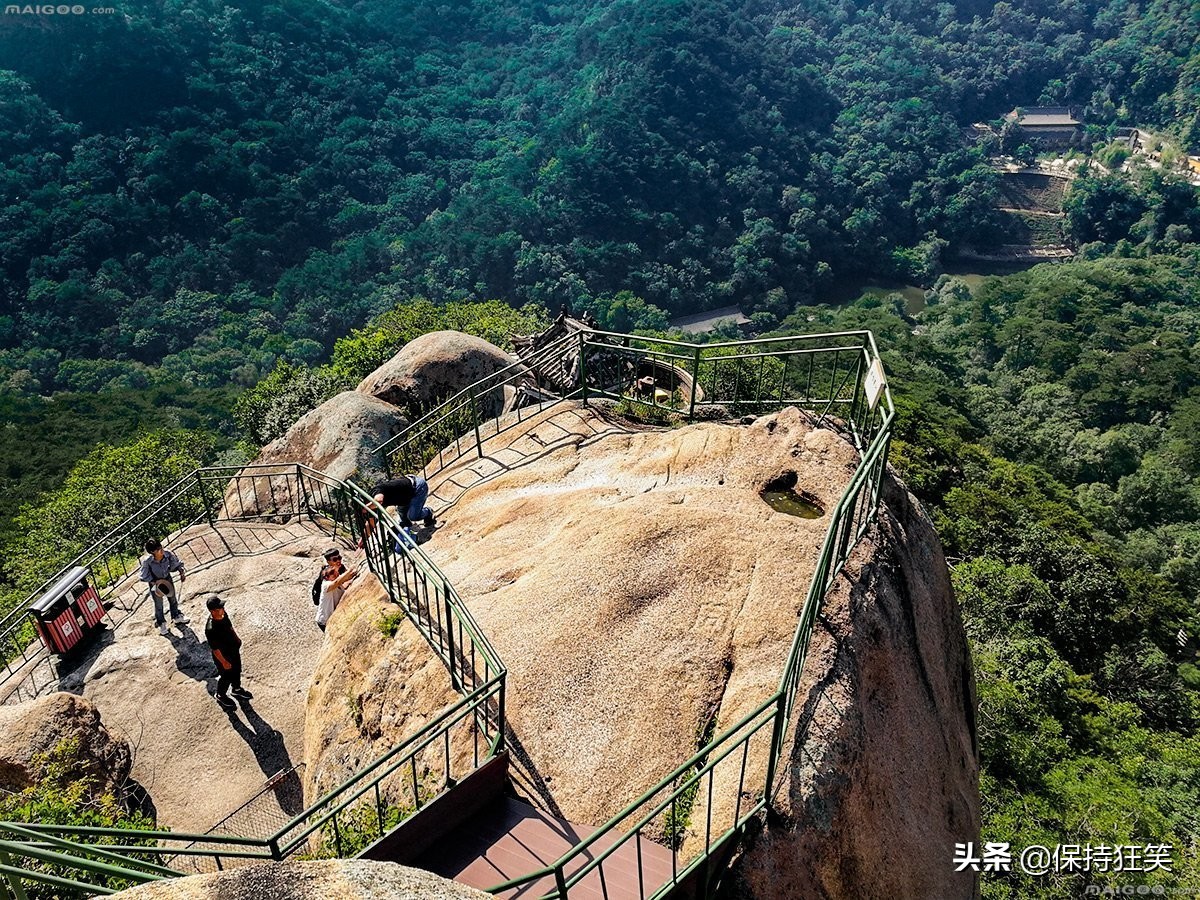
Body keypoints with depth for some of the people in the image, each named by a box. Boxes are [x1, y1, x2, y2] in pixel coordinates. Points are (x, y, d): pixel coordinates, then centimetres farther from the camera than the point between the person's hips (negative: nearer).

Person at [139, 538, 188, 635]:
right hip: (154, 582, -3)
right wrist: (155, 584, -25)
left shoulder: (167, 554, -28)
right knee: (158, 604, 14)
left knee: (173, 598, 23)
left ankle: (176, 617, 49)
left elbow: (176, 562, -8)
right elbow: (145, 576, -20)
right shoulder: (147, 562, -34)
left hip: (167, 578, 3)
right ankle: (161, 623, 39)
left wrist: (182, 572, -18)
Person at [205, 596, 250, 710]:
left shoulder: (223, 615, -17)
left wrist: (236, 638, 18)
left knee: (237, 670, 29)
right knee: (227, 676, 19)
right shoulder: (211, 629, -40)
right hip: (223, 656, -7)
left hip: (233, 649, 7)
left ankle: (236, 689, 57)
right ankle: (221, 696, 48)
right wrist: (224, 662, -19)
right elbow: (215, 649, -28)